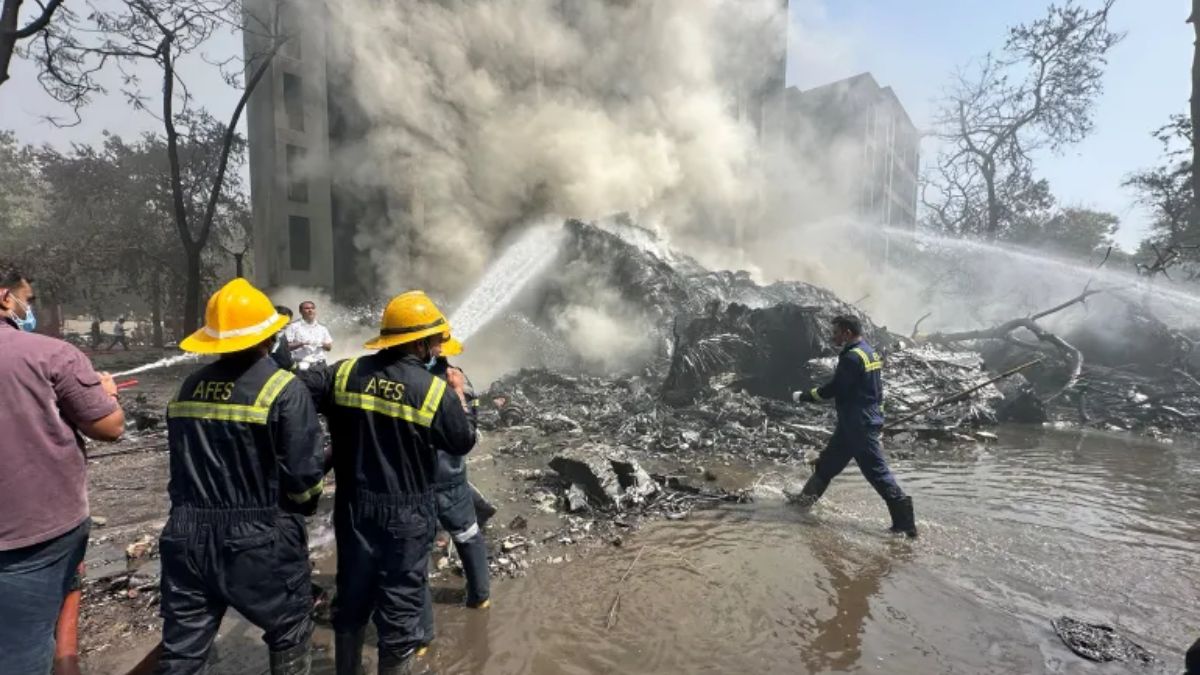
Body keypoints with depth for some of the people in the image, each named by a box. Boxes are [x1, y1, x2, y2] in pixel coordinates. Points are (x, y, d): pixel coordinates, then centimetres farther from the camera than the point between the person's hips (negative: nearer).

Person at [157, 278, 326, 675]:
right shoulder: (283, 390, -16)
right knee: (289, 631, 16)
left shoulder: (189, 388, 4)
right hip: (259, 540, -5)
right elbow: (305, 473, -17)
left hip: (187, 536, 6)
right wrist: (301, 506, 4)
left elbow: (181, 464, 13)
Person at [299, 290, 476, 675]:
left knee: (352, 598, 24)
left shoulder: (345, 373, -7)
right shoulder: (436, 390, -16)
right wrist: (460, 394, 8)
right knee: (400, 605, 13)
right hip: (405, 515, -4)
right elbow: (464, 442, -4)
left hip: (353, 508, 5)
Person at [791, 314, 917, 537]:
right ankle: (805, 500, 28)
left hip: (858, 425, -10)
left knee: (877, 471, -5)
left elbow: (833, 389, -18)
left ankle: (905, 522, 1)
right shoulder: (869, 352, 13)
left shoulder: (852, 357, -19)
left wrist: (804, 396, -5)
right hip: (867, 420, 10)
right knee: (827, 463, 17)